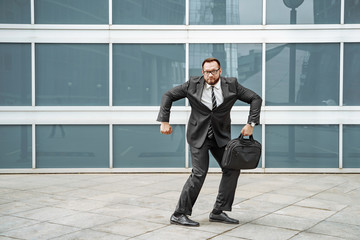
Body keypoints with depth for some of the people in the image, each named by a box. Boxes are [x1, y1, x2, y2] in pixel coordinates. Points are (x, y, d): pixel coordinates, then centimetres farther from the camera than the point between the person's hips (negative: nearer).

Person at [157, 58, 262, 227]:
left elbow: (255, 99, 0)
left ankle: (218, 212, 8)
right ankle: (179, 215, -4)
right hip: (198, 135, -4)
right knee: (199, 173, -13)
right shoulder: (193, 84, -9)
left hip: (221, 136, 4)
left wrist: (251, 124, -10)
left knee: (232, 169, -4)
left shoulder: (231, 85, -6)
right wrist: (164, 121, -8)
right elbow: (168, 96, -1)